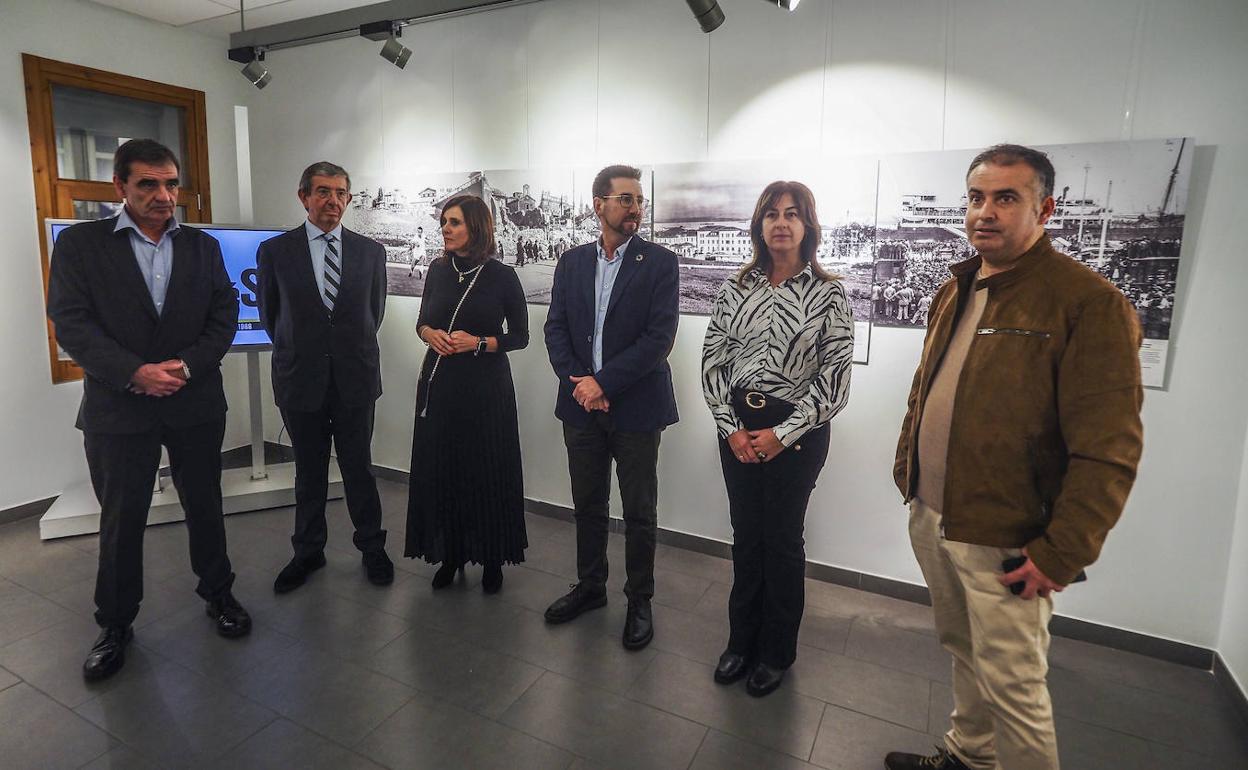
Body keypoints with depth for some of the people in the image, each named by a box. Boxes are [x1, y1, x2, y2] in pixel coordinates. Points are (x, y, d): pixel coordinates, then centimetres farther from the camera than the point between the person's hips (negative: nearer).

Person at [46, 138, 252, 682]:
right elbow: (71, 323, -7)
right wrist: (135, 372, -20)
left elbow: (224, 318, 1)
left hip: (195, 403, 2)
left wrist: (186, 365, -14)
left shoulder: (202, 246, 7)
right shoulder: (80, 244, 0)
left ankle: (218, 593, 32)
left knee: (205, 507, 13)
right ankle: (116, 623, 27)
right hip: (117, 408, -1)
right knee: (120, 521, 9)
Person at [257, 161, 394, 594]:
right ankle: (308, 552, 29)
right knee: (308, 472, 13)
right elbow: (269, 314, 10)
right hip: (301, 380, 0)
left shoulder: (370, 251, 2)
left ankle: (372, 547, 25)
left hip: (355, 379, 0)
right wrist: (296, 351, 14)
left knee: (359, 468, 9)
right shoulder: (275, 251, -1)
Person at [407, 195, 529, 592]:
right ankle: (449, 553, 25)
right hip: (439, 382, 4)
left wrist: (478, 343, -16)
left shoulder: (502, 276, -6)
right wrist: (428, 333, -8)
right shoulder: (438, 270, 5)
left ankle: (492, 558, 20)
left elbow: (520, 336, -2)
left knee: (487, 472, 2)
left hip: (486, 385, -4)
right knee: (439, 469, 8)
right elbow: (423, 321, 15)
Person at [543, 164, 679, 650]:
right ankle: (590, 586, 35)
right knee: (587, 504, 16)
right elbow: (556, 329, 4)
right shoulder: (571, 263, 8)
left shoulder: (660, 263, -5)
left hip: (636, 407, -3)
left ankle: (639, 600, 26)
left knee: (640, 512, 8)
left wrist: (603, 382, -16)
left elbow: (659, 337, -13)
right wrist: (577, 382, -10)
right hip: (581, 405, 4)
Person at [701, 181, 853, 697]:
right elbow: (713, 359, 2)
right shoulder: (736, 289, 4)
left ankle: (777, 651, 29)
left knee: (783, 539, 8)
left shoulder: (828, 293, -5)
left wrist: (783, 433, -12)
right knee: (745, 534, 13)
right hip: (738, 427, 3)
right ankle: (742, 639, 32)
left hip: (796, 431, -3)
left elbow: (836, 375, -9)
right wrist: (731, 427, -7)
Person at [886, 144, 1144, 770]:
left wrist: (1060, 554, -18)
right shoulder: (954, 291, 10)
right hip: (929, 518, 7)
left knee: (1010, 684, 5)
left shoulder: (1088, 303, -14)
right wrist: (906, 470, 14)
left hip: (1003, 541, -7)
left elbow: (1107, 451, -17)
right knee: (962, 651, 23)